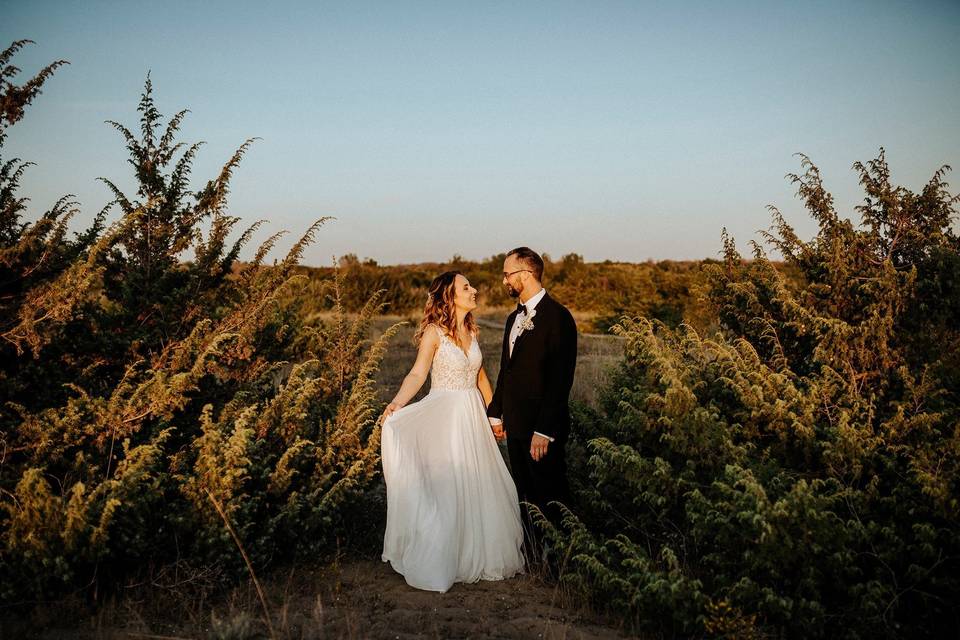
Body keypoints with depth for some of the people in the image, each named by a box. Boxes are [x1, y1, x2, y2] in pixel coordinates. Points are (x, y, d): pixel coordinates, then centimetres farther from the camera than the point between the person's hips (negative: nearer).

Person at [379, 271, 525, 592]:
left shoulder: (472, 331, 9)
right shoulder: (434, 332, -10)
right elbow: (417, 374, -17)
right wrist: (397, 403, -34)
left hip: (472, 415, 6)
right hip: (444, 415, -6)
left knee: (479, 487, 10)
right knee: (446, 489, 0)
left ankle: (478, 555, 28)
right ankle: (439, 563, 15)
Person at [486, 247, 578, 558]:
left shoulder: (557, 316, -15)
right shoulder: (514, 318, 13)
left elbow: (560, 378, -19)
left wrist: (544, 430, -22)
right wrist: (496, 412, 16)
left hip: (543, 428, -8)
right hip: (516, 425, 8)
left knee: (551, 497, 4)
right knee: (526, 497, 16)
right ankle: (534, 559, 30)